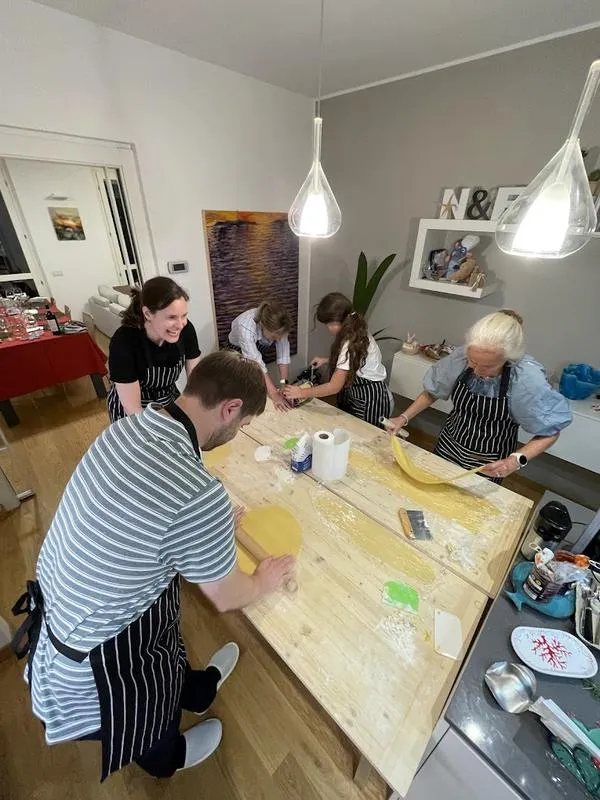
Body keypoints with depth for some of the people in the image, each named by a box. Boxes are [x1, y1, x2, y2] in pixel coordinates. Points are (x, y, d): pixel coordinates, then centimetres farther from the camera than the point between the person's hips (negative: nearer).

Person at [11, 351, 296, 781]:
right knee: (146, 714, 31)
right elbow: (225, 597, -19)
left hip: (61, 599, 6)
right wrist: (265, 580, 2)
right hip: (95, 651, -5)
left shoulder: (127, 427, -15)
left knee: (166, 660, 35)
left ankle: (195, 689, 66)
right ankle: (167, 758, 64)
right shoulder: (200, 497, -40)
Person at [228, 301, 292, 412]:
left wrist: (283, 383, -38)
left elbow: (283, 354, -27)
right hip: (238, 352, -3)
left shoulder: (278, 326, -29)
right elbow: (256, 363, -45)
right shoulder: (245, 327, -42)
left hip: (259, 350, 4)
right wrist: (274, 393, -49)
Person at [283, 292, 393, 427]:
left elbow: (335, 386, -29)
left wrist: (302, 393, -22)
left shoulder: (351, 343, -29)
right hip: (358, 395, 9)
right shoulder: (357, 333, -3)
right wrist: (326, 360, 10)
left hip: (372, 400, -9)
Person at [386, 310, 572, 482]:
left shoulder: (528, 380, -29)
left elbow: (550, 432, -15)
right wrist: (403, 418, -13)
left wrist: (516, 460, -29)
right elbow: (432, 392, -4)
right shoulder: (459, 357, -22)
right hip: (448, 446, 3)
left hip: (488, 465, -2)